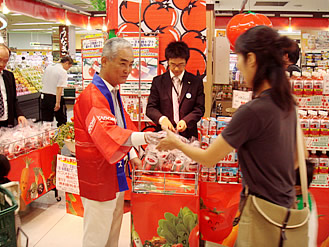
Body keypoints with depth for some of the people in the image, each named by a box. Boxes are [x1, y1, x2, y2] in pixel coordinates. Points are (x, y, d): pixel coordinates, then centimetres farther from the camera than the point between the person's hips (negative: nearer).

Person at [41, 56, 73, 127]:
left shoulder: (48, 67, 9)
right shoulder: (63, 72, -13)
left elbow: (43, 81, 15)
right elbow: (59, 88, -20)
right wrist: (58, 102, -22)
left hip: (44, 96, 7)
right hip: (55, 97, -7)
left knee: (45, 121, 11)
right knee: (62, 120, 8)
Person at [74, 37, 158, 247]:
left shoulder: (114, 92, 11)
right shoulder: (92, 96, -21)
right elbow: (104, 130, -38)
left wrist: (132, 155, 10)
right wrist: (141, 137, -53)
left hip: (115, 171, 9)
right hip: (97, 174, -9)